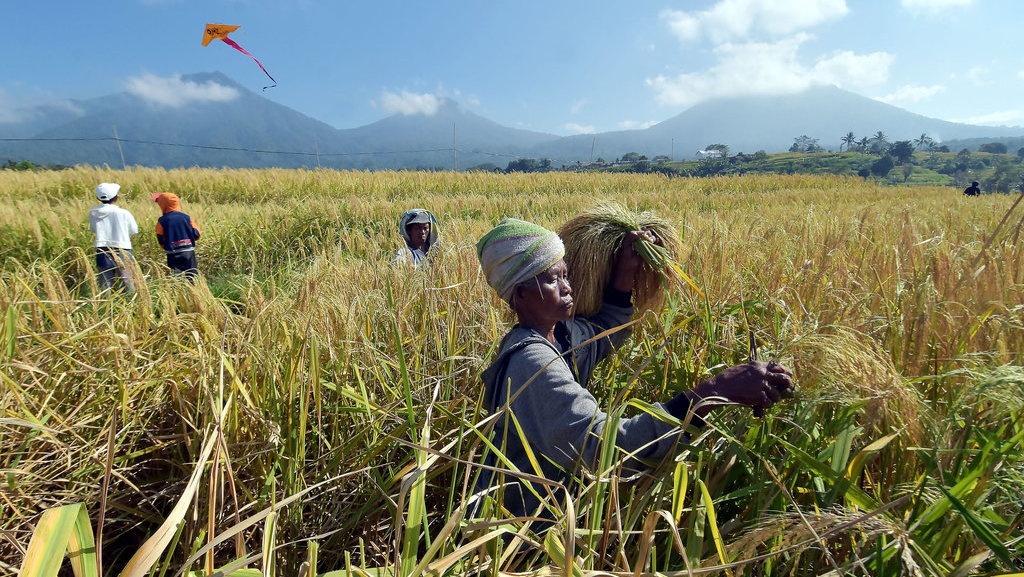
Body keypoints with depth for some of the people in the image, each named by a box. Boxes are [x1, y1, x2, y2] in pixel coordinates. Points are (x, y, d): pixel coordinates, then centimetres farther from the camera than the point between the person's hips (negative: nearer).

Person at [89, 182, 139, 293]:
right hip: (122, 252, -3)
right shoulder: (124, 213, -8)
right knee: (128, 285, 4)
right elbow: (133, 231, 1)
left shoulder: (93, 212, 1)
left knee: (105, 285, 7)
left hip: (102, 252, 3)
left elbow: (93, 230, 13)